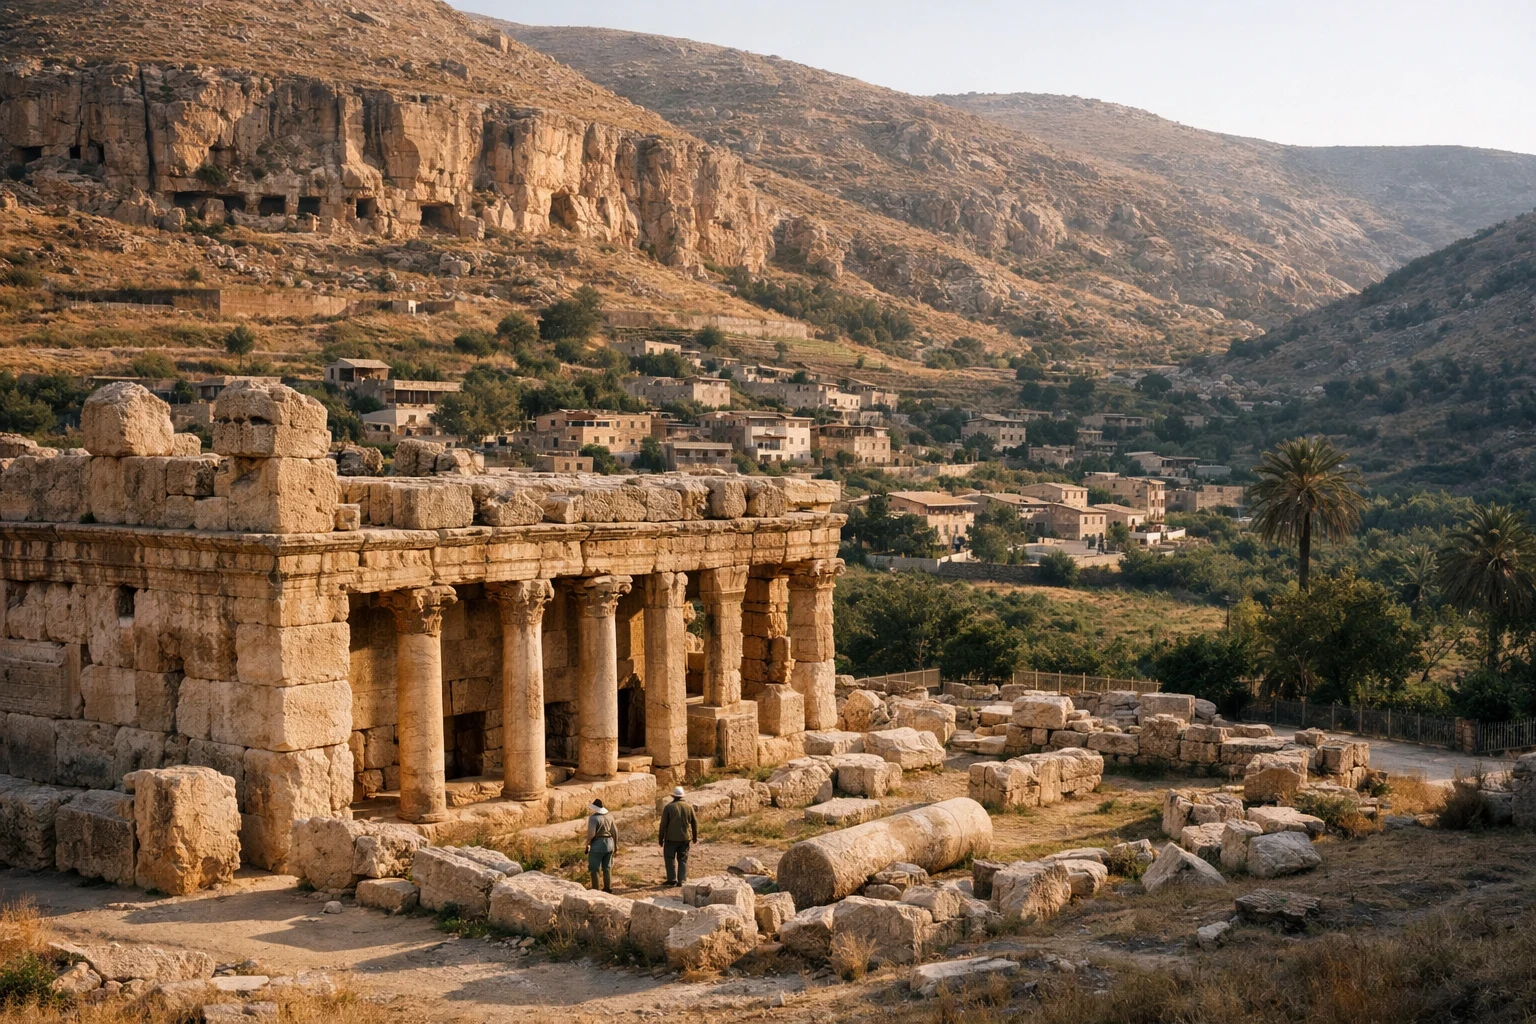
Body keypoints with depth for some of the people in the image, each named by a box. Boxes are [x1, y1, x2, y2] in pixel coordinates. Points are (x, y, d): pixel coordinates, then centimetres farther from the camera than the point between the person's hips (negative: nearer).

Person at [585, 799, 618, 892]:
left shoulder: (593, 818, -16)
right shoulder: (609, 816, 5)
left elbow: (591, 833, -21)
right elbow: (615, 831, 9)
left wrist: (587, 845, -8)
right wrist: (615, 844, 18)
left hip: (597, 844, -6)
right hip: (609, 844, 6)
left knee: (594, 868, 2)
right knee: (607, 867, 16)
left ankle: (595, 889, 0)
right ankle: (608, 888, 18)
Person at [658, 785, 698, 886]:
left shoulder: (668, 807, -8)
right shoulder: (689, 806, 0)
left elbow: (663, 824, -7)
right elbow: (695, 822, 5)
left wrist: (661, 838, 2)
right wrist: (695, 836, 17)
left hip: (671, 838, -3)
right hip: (685, 837, 3)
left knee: (670, 858, 11)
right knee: (683, 859, 10)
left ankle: (672, 879, 8)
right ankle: (681, 880, 4)